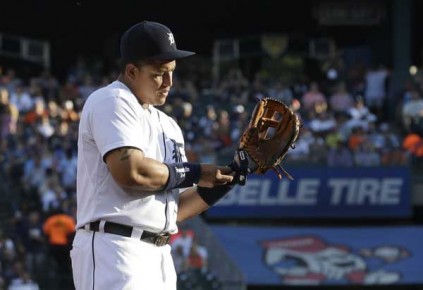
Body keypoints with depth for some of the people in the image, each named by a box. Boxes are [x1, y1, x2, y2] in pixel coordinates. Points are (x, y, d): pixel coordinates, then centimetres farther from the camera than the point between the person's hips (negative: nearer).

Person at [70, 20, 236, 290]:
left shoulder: (168, 126, 22)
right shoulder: (111, 102, -4)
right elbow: (130, 171, -20)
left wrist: (218, 184, 4)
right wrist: (193, 173, -7)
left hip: (159, 257, 10)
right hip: (115, 252, -10)